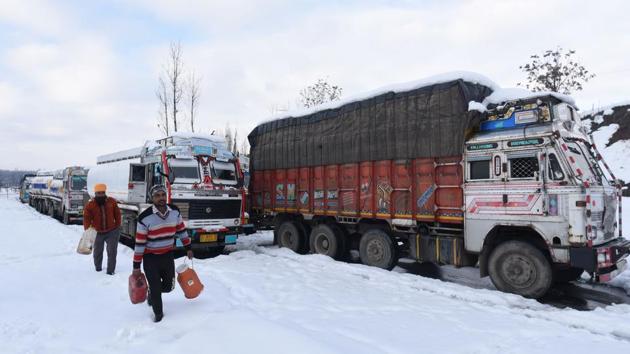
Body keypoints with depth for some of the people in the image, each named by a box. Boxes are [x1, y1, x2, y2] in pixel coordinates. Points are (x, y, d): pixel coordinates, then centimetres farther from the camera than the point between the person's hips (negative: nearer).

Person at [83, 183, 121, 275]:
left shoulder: (112, 202, -6)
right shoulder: (90, 205, -10)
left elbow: (117, 214, 2)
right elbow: (86, 218, -14)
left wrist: (118, 226, 1)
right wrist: (87, 230, -25)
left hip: (112, 231, -1)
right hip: (98, 233, 1)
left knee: (112, 252, -6)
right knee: (97, 252, 17)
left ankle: (110, 270, 2)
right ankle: (98, 268, 38)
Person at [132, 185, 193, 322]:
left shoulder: (175, 211, -7)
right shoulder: (145, 217, -20)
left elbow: (181, 230, 8)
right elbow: (139, 243, -15)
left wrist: (188, 248, 13)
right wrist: (136, 266, -12)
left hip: (168, 255, 4)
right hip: (150, 258, -4)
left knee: (168, 286, 13)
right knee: (155, 288, 4)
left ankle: (152, 292, 47)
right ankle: (158, 313, 29)